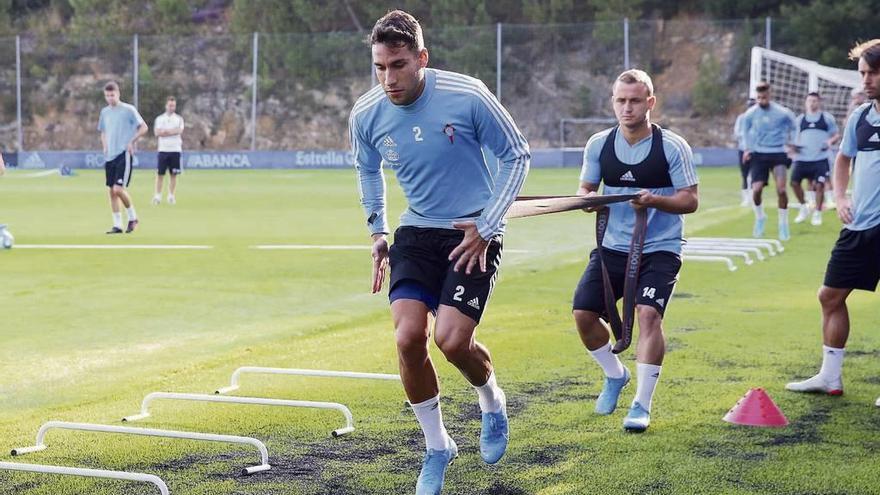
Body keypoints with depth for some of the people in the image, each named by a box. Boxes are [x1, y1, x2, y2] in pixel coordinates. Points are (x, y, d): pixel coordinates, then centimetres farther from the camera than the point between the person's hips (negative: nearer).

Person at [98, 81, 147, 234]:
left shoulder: (128, 110, -6)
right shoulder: (104, 112, 12)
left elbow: (143, 128, -5)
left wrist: (131, 142, -12)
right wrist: (105, 146, 9)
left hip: (124, 154, -6)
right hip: (109, 156, 6)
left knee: (119, 189, -15)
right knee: (112, 191, 5)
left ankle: (132, 217, 6)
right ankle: (117, 225, 11)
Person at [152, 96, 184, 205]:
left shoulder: (179, 119, 10)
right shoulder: (159, 118, 8)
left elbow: (179, 131, -7)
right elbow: (157, 132, -6)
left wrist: (166, 132, -8)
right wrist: (173, 131, -8)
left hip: (175, 150, 1)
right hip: (163, 149, -1)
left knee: (174, 174, 1)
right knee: (160, 174, -4)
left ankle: (171, 196, 7)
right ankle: (158, 195, -1)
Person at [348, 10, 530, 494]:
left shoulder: (468, 96, -18)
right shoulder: (365, 116, -6)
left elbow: (516, 155, -5)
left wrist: (485, 227, -10)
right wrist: (377, 230, 11)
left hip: (473, 235, -3)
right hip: (417, 232, 4)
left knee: (451, 340, -17)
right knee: (408, 338, -13)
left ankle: (492, 402, 19)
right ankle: (436, 448, 10)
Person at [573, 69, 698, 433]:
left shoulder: (673, 146, -8)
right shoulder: (599, 144, 2)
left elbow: (690, 200, -8)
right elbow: (586, 188, 11)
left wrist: (655, 200, -27)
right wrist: (587, 198, -14)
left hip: (660, 249, -4)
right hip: (612, 247, 4)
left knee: (648, 313, -22)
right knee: (583, 313, -5)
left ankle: (642, 405, -12)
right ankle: (615, 375, 25)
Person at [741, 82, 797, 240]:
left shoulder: (782, 113, -9)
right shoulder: (750, 114, -4)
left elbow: (792, 127, 10)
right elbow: (746, 130, 17)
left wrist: (787, 144, 8)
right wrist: (748, 148, 12)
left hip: (778, 154, -2)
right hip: (759, 154, 2)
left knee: (781, 189, -15)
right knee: (756, 189, -10)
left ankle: (783, 224, 0)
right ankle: (759, 217, 18)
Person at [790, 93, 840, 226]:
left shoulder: (827, 118, 4)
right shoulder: (800, 119, 11)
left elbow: (837, 135, 8)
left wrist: (831, 141, -12)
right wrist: (795, 145, 0)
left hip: (820, 158, -3)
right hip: (802, 158, 3)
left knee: (819, 185, -5)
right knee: (794, 182, -2)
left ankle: (817, 214, 11)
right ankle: (804, 207, 22)